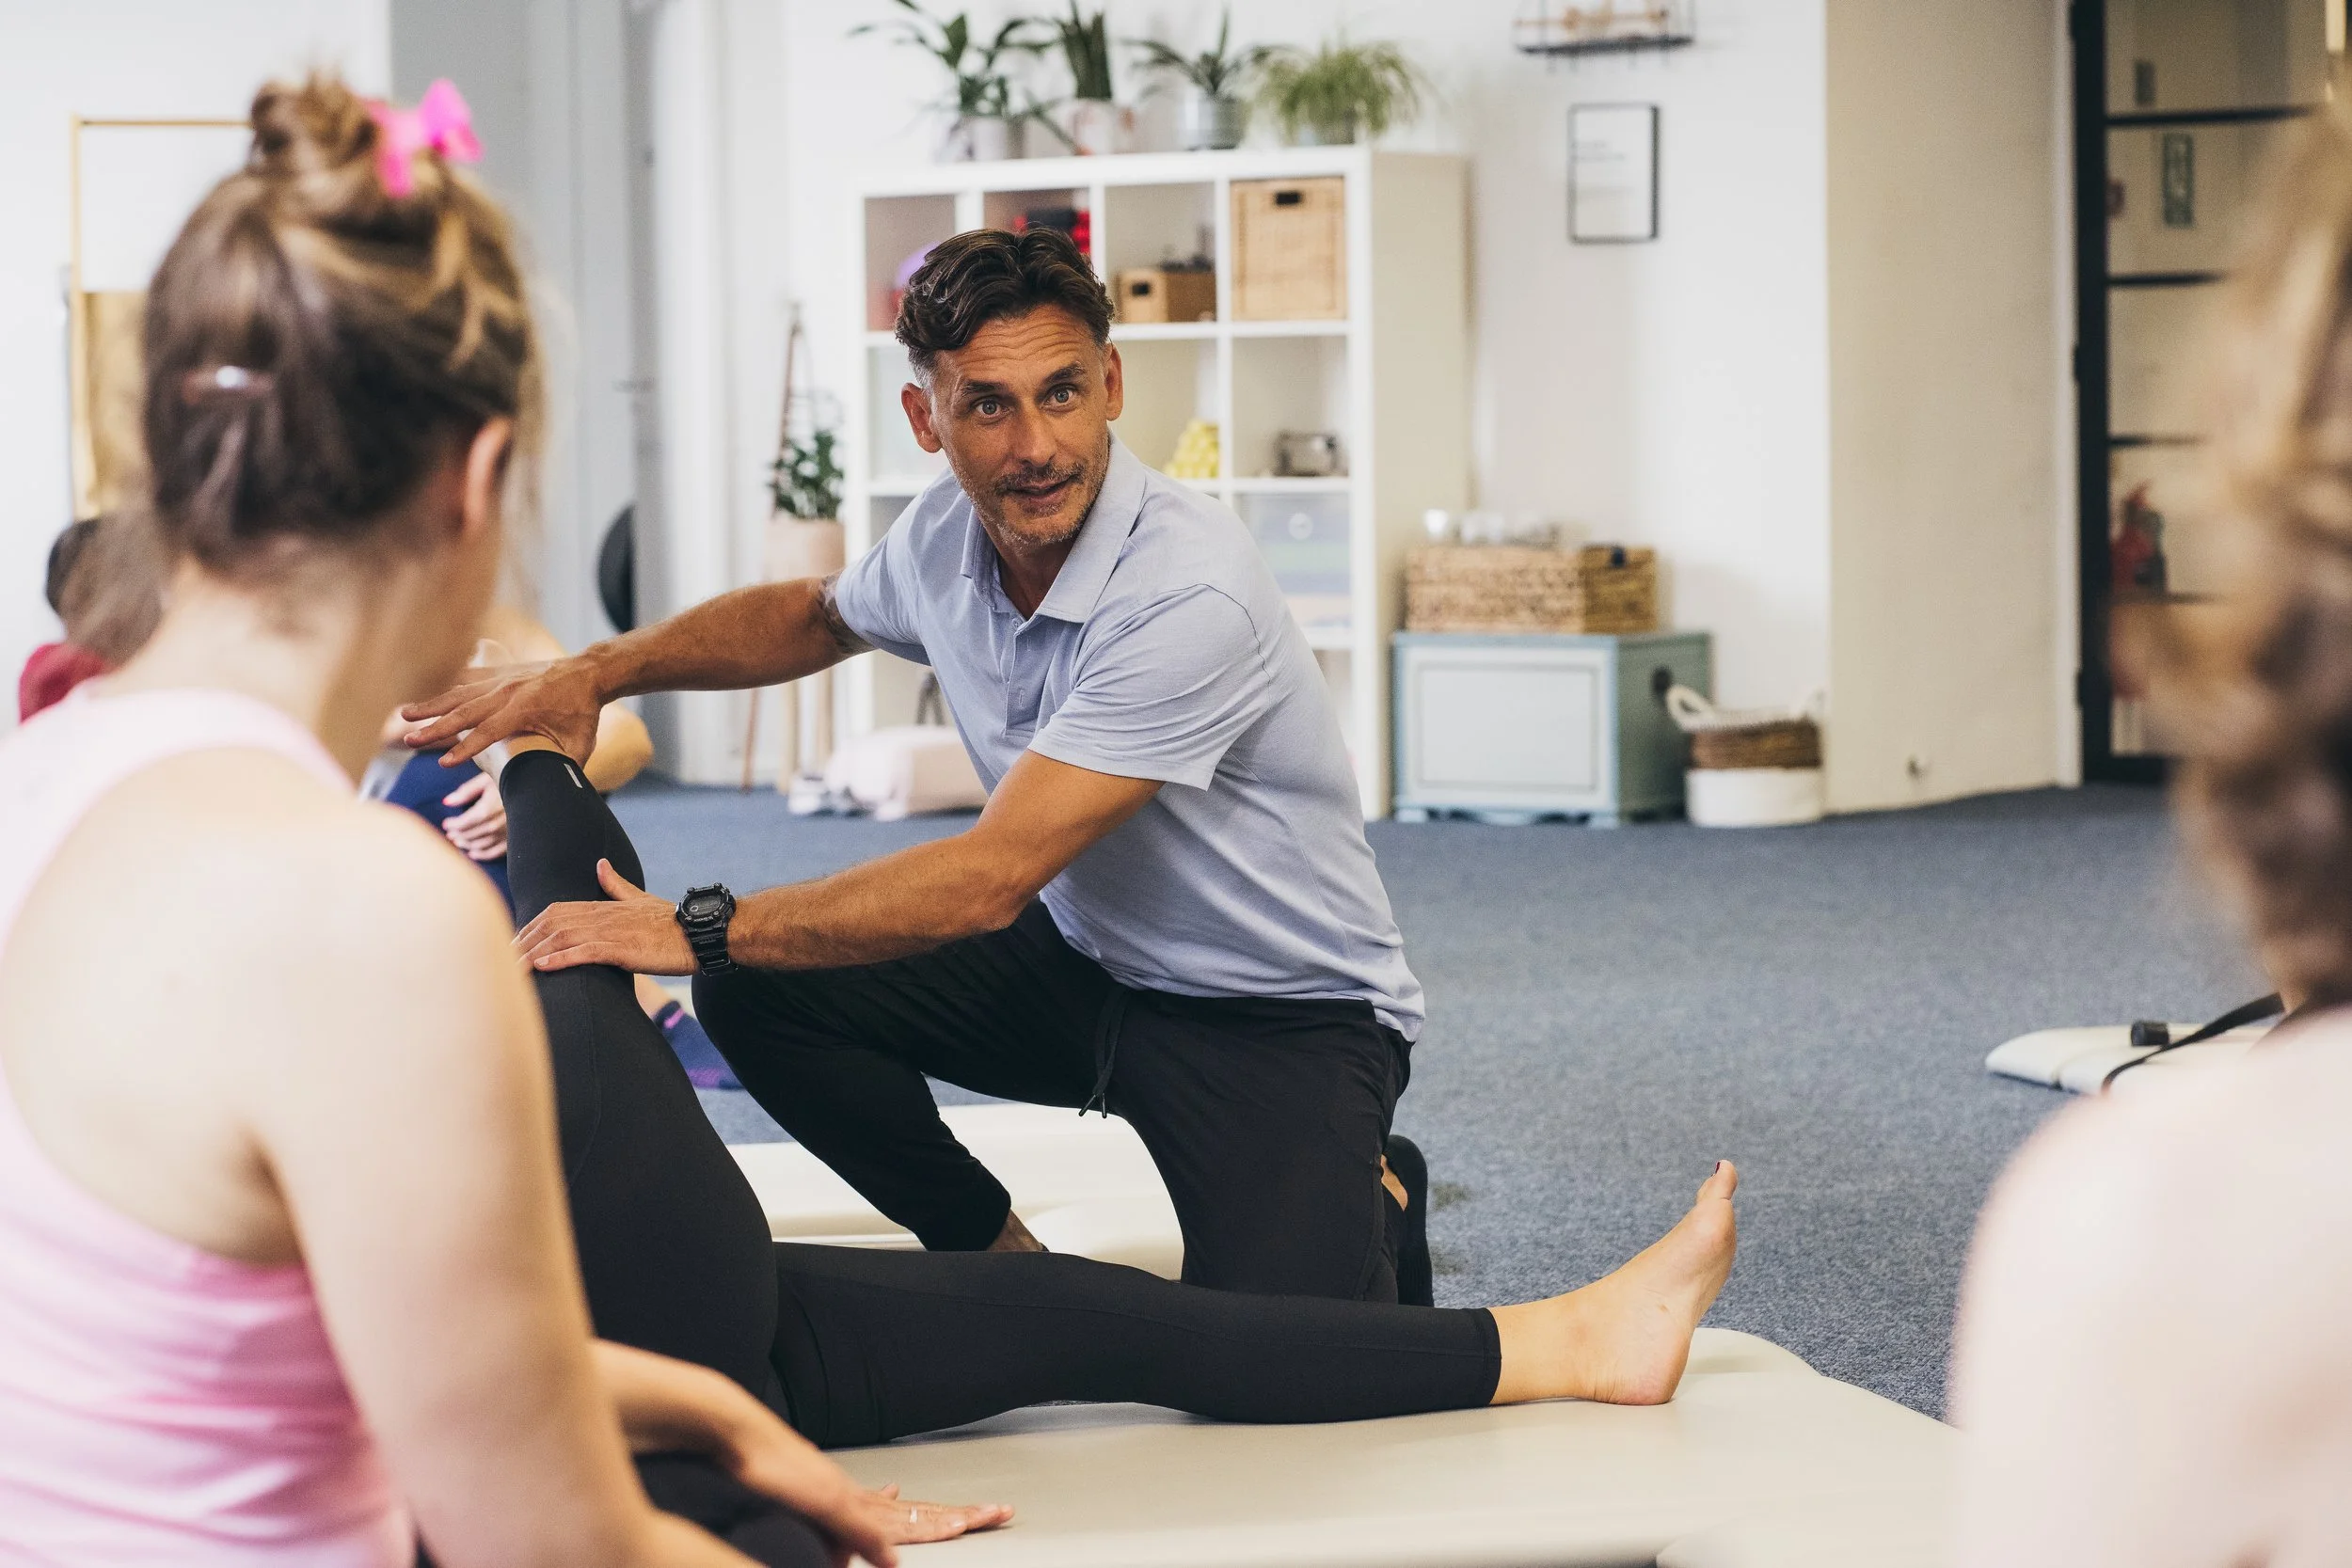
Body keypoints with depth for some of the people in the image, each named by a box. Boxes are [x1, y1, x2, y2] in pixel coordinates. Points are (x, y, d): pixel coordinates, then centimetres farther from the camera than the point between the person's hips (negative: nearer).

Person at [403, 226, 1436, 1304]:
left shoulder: (1188, 595, -30)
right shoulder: (948, 535, -5)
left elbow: (993, 877, -32)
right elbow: (813, 616, 20)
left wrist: (699, 930, -28)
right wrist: (593, 674, 5)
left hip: (1288, 1011, -7)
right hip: (1084, 961, 7)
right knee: (756, 987, -8)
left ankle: (1363, 1207, 9)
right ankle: (995, 1254, 12)